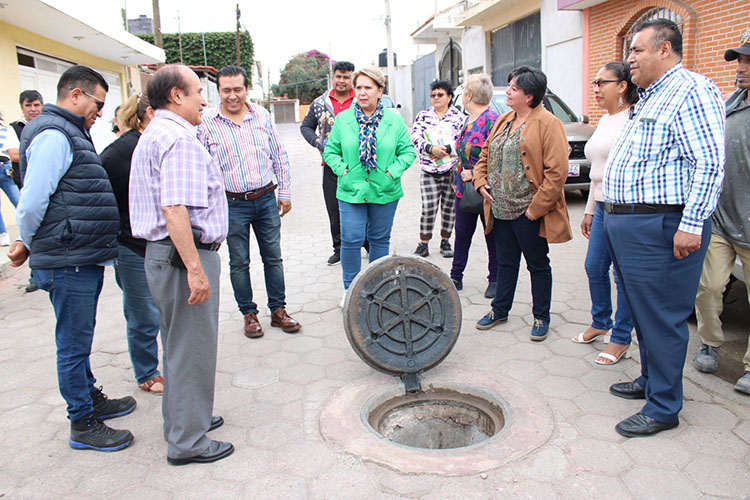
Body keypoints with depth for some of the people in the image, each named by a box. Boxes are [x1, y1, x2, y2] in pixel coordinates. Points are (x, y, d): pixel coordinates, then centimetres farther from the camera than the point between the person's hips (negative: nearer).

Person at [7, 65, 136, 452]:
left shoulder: (70, 134, 18)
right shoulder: (53, 135, -16)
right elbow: (31, 204, -19)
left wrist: (33, 244, 15)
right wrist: (30, 245, -3)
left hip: (85, 260, 10)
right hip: (68, 264, -10)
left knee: (80, 339, 21)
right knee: (74, 344, 2)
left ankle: (91, 398, 37)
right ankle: (83, 425, 15)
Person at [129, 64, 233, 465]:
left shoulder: (153, 133, 18)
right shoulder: (178, 136, -17)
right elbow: (174, 209, -27)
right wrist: (195, 269, -25)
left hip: (161, 252, 11)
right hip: (184, 255, -11)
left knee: (179, 344, 21)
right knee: (192, 347, 1)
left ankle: (184, 421, 37)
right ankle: (188, 442, 15)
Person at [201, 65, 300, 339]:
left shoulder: (262, 115, 2)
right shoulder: (207, 123, -5)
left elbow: (279, 156, 8)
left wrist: (285, 192, 7)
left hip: (266, 199, 2)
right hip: (232, 205, -2)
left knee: (273, 257, 10)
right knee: (239, 262, 7)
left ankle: (278, 310, 24)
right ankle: (249, 314, 23)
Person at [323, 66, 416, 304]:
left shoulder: (394, 120, 2)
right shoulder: (343, 119, 2)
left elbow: (408, 151, 4)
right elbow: (330, 151, 6)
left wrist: (393, 171, -9)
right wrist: (343, 169, -8)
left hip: (385, 191, 1)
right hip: (351, 191, -1)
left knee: (380, 239, 12)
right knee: (350, 240, -3)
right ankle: (350, 289, 16)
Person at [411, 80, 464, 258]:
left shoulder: (459, 117, 4)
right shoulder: (423, 116, 10)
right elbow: (415, 138, -2)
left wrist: (445, 149, -16)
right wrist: (431, 148, -16)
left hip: (452, 170, 0)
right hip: (429, 171, 0)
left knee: (449, 207, 7)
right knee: (428, 208, -7)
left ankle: (445, 242, 22)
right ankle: (423, 244, 3)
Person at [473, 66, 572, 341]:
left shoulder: (547, 123, -12)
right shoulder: (504, 120, 12)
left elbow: (557, 171, -17)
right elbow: (486, 154, 22)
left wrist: (537, 206, -18)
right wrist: (481, 181, 5)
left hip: (528, 212, -6)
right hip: (500, 210, 7)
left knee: (538, 265, 8)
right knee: (506, 262, 18)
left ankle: (541, 317, 23)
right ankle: (500, 309, 33)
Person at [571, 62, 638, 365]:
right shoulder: (604, 120, 17)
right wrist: (589, 211, 22)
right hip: (602, 208, 9)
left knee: (623, 275, 1)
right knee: (594, 268, 15)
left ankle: (621, 338, 15)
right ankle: (600, 322, 35)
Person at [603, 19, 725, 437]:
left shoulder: (692, 91, -10)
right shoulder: (649, 98, 21)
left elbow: (709, 164, -19)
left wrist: (691, 224, -25)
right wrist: (613, 213, 22)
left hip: (661, 228, -10)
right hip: (626, 225, 10)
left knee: (662, 317, -2)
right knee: (643, 311, 18)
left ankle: (664, 408, 9)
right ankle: (650, 381, 34)